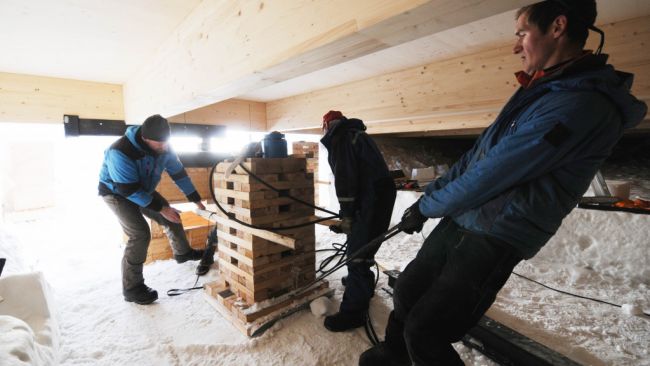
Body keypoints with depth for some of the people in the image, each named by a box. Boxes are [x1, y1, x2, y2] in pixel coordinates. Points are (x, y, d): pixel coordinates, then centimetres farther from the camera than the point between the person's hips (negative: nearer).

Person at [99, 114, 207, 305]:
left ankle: (183, 253, 34)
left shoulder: (164, 147, -18)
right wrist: (160, 208, -30)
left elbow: (179, 173, -9)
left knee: (171, 218, 8)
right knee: (140, 234, -19)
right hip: (117, 192, -6)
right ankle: (131, 288, -4)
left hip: (143, 189, 7)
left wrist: (197, 200, -10)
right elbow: (130, 190, -33)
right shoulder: (121, 152, -37)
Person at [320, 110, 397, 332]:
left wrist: (346, 213, -12)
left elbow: (344, 176, -16)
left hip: (371, 199, -10)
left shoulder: (339, 138, -5)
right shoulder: (357, 134, 24)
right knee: (362, 245, 25)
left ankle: (353, 311, 1)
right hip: (383, 192, 10)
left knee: (357, 253, -7)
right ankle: (364, 284, 44)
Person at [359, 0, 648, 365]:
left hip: (495, 239, -9)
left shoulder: (582, 103, -18)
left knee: (424, 332, -3)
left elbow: (490, 174, -21)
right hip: (459, 220, 9)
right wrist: (428, 197, 9)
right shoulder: (541, 88, 14)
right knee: (407, 290, 18)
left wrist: (426, 207, -8)